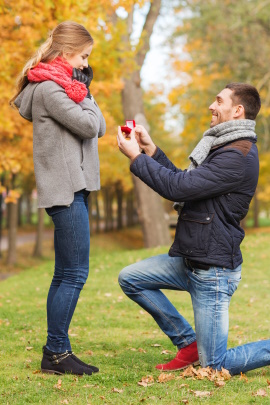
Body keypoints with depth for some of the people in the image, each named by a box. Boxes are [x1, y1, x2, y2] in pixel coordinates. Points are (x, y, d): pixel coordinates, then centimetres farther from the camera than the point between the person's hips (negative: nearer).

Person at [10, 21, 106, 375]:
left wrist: (82, 93, 6)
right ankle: (56, 352, -2)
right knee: (74, 274, -8)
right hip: (65, 190, -10)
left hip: (73, 188, 10)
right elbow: (88, 125, -15)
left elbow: (99, 128, 16)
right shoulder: (48, 87, -11)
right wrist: (82, 94, 0)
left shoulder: (59, 86, 19)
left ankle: (56, 351, 15)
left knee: (65, 275, 10)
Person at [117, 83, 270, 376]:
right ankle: (189, 343, 14)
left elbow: (179, 188, -25)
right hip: (192, 260, 10)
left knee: (215, 366, -7)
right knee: (130, 278, 9)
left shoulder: (238, 156, -21)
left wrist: (136, 157, -15)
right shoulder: (223, 147, 14)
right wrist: (150, 149, 11)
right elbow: (184, 184, 18)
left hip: (214, 269, -10)